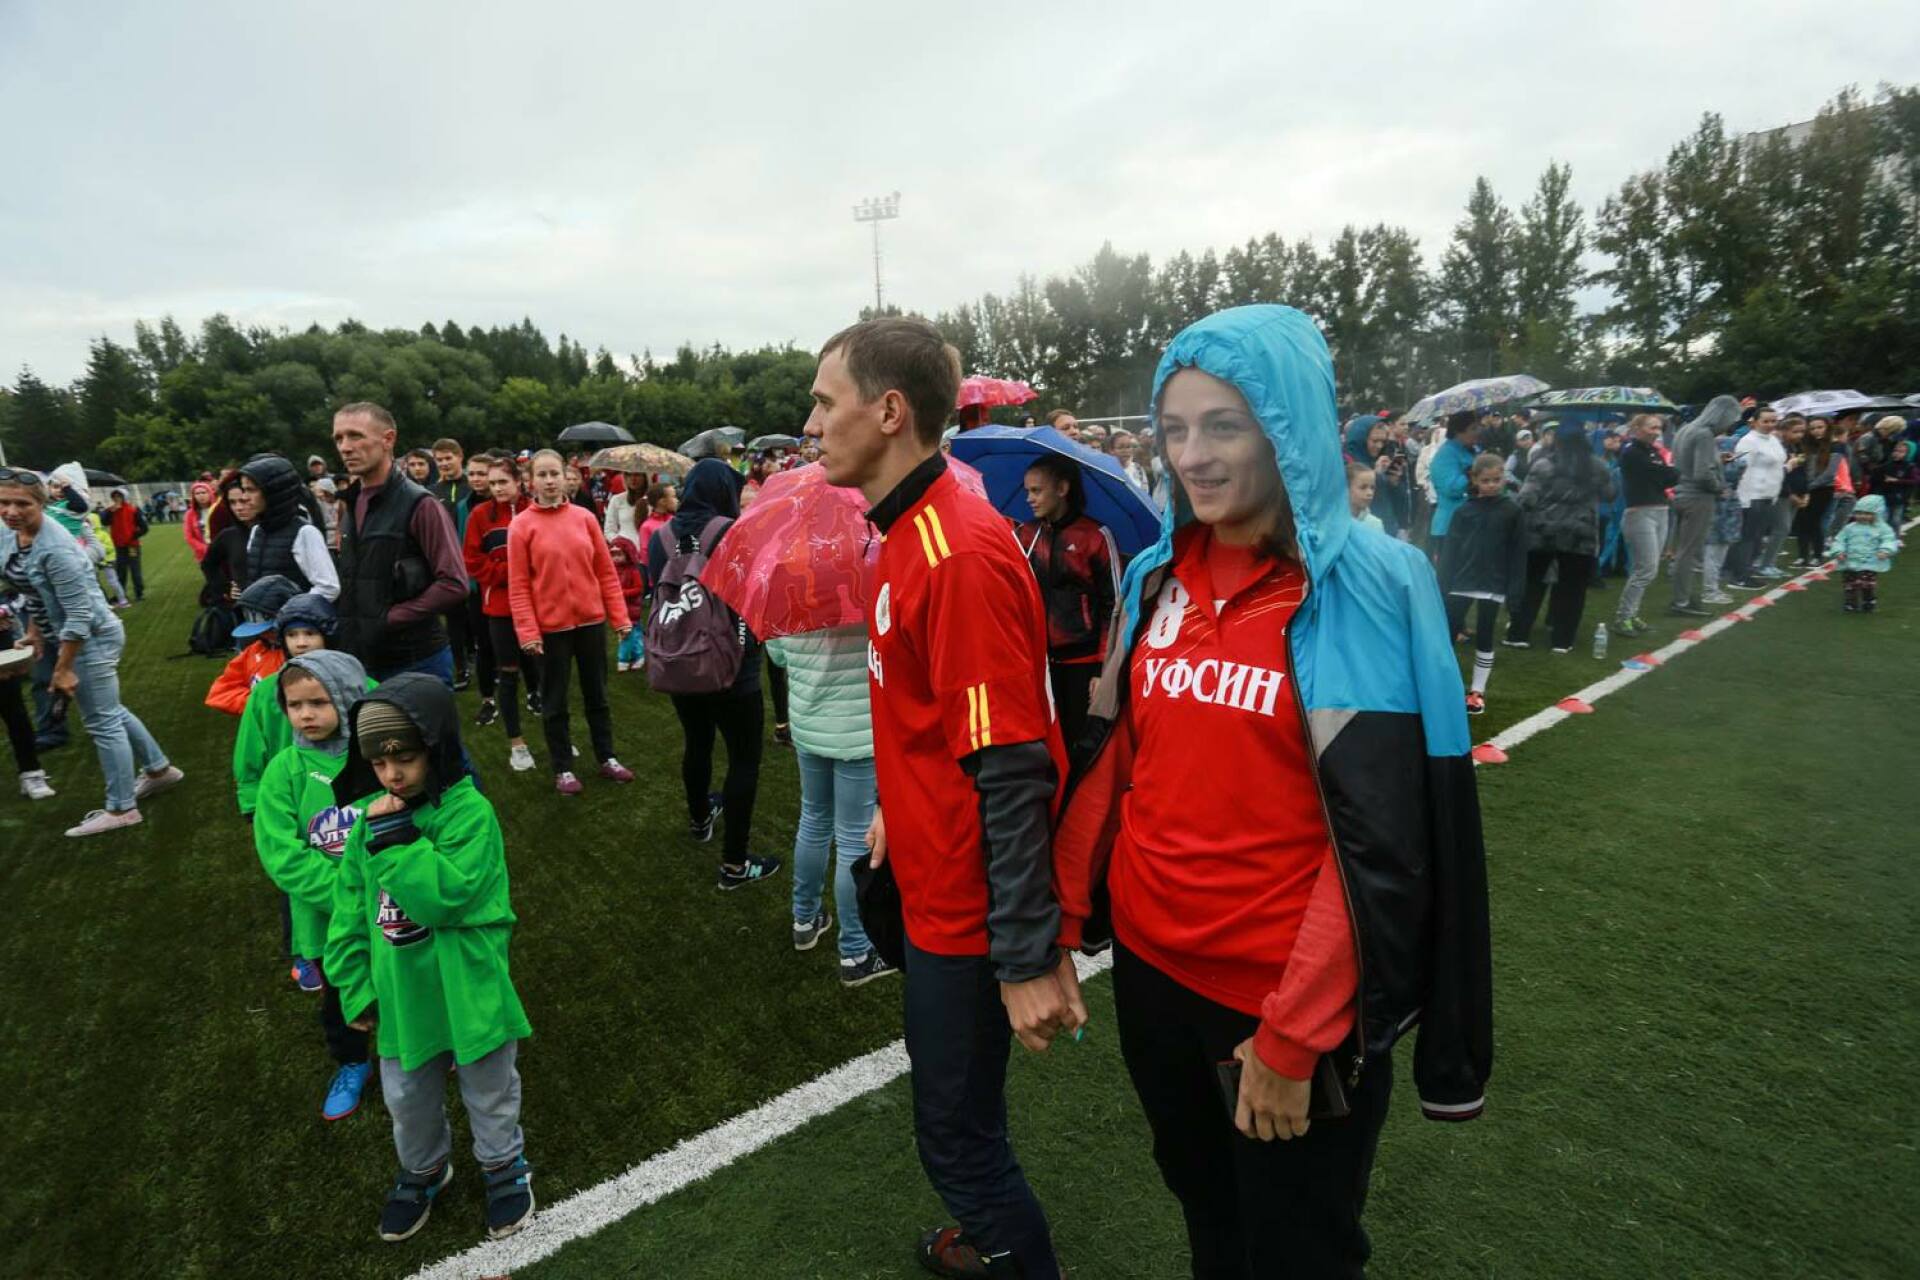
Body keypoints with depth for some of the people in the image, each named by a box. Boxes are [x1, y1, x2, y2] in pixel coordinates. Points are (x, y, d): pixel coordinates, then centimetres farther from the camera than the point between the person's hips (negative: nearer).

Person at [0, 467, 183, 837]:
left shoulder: (55, 549, -27)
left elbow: (79, 615, -25)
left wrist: (63, 669, -20)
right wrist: (34, 629, 14)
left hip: (92, 638, -9)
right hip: (73, 636, 9)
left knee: (101, 722, 0)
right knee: (109, 711, 21)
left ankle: (121, 809, 12)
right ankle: (159, 769, 37)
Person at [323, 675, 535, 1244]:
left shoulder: (469, 811, -21)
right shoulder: (369, 816, -3)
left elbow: (447, 895, -30)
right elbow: (351, 910, 5)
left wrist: (394, 837, -30)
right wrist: (356, 988, 6)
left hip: (469, 993, -5)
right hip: (401, 996, 5)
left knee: (489, 1095, 19)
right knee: (407, 1098, 26)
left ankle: (504, 1166, 45)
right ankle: (423, 1169, 53)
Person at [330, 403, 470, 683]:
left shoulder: (419, 505, -11)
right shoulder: (349, 504, 12)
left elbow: (454, 584, -18)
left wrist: (390, 618, -16)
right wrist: (347, 626, 6)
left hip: (416, 663, -7)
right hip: (364, 661, 7)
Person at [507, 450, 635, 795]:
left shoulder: (585, 518, 0)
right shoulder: (521, 525, -7)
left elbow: (606, 571, 3)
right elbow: (518, 585, -8)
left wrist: (620, 616, 1)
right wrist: (527, 631, -13)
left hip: (591, 620, 3)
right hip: (551, 625, -2)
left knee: (597, 694, 15)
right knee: (555, 701, 10)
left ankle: (607, 759, 30)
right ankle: (563, 769, 24)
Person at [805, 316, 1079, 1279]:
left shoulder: (961, 553, -25)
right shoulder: (908, 531, 5)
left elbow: (1011, 772, -27)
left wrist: (1029, 958, -23)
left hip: (969, 906, -10)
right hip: (936, 883, 10)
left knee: (957, 1134, 10)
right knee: (955, 1108, 28)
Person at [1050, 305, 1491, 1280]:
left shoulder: (1370, 588, -15)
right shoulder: (1155, 576, -1)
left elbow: (1377, 836, -17)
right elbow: (1111, 763, 5)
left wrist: (1294, 1035, -16)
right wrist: (1062, 921, 4)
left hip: (1291, 1002, -4)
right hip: (1150, 964, 4)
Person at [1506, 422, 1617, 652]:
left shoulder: (1543, 464, -6)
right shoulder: (1598, 466, 3)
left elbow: (1527, 499, -10)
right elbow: (1610, 495, 17)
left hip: (1542, 533, -1)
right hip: (1580, 536, 1)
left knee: (1531, 583, 10)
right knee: (1571, 587, 9)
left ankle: (1518, 634, 10)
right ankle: (1562, 639, 11)